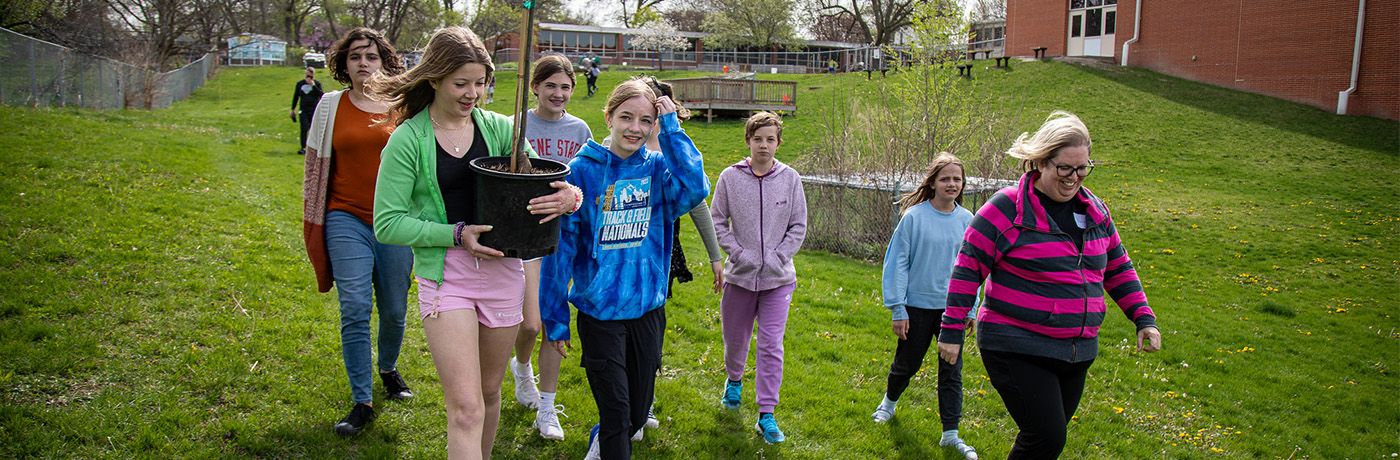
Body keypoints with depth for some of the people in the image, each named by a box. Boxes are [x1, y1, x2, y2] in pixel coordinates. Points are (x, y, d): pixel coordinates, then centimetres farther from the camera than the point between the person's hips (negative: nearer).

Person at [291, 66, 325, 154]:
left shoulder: (317, 83, 3)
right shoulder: (299, 83, 10)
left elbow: (321, 95, -13)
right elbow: (295, 97, 18)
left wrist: (313, 85, -19)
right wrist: (293, 110, 18)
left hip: (314, 110, -1)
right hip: (303, 110, 1)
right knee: (304, 129, -8)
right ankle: (303, 148, -8)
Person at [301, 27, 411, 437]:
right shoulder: (331, 106, 5)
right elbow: (316, 167, 11)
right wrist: (315, 223, 10)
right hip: (347, 219, -1)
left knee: (394, 310, 10)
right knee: (355, 309, -8)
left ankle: (388, 368, 39)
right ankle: (362, 403, 2)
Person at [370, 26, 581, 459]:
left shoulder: (498, 128, 2)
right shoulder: (408, 140, -7)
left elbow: (542, 181, 5)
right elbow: (387, 223, -8)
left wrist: (568, 197, -19)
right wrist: (456, 234, -18)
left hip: (502, 270, 4)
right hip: (443, 275, -3)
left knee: (489, 391, 19)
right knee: (465, 407, -9)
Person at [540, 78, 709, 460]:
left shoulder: (658, 168, -1)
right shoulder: (583, 170, -8)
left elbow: (696, 188, -23)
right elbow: (561, 245, -5)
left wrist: (672, 128, -19)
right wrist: (555, 317, -4)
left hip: (648, 309, 3)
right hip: (599, 311, -3)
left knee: (638, 414, 17)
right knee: (616, 415, -2)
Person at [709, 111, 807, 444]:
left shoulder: (790, 178, -1)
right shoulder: (730, 177, -3)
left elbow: (799, 225, 4)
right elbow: (717, 221, 1)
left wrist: (779, 256, -7)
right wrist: (739, 253, -10)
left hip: (778, 278, 0)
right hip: (740, 274, 1)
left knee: (771, 345, -2)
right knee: (735, 338, 16)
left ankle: (766, 416, 6)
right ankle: (734, 380, 48)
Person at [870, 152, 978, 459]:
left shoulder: (967, 220, -1)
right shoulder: (914, 216, -10)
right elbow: (897, 263, -7)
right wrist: (898, 309, -8)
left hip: (952, 307, 2)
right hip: (918, 305, -2)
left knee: (952, 370, 4)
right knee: (907, 363, 14)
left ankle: (950, 434, 15)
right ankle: (889, 401, 44)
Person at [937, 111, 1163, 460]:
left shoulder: (1094, 209, 10)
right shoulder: (1008, 208, -10)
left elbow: (1118, 268, 20)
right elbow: (968, 268, -9)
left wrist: (1144, 319, 10)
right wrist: (953, 330, -10)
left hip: (1077, 352, 7)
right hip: (1018, 350, -7)